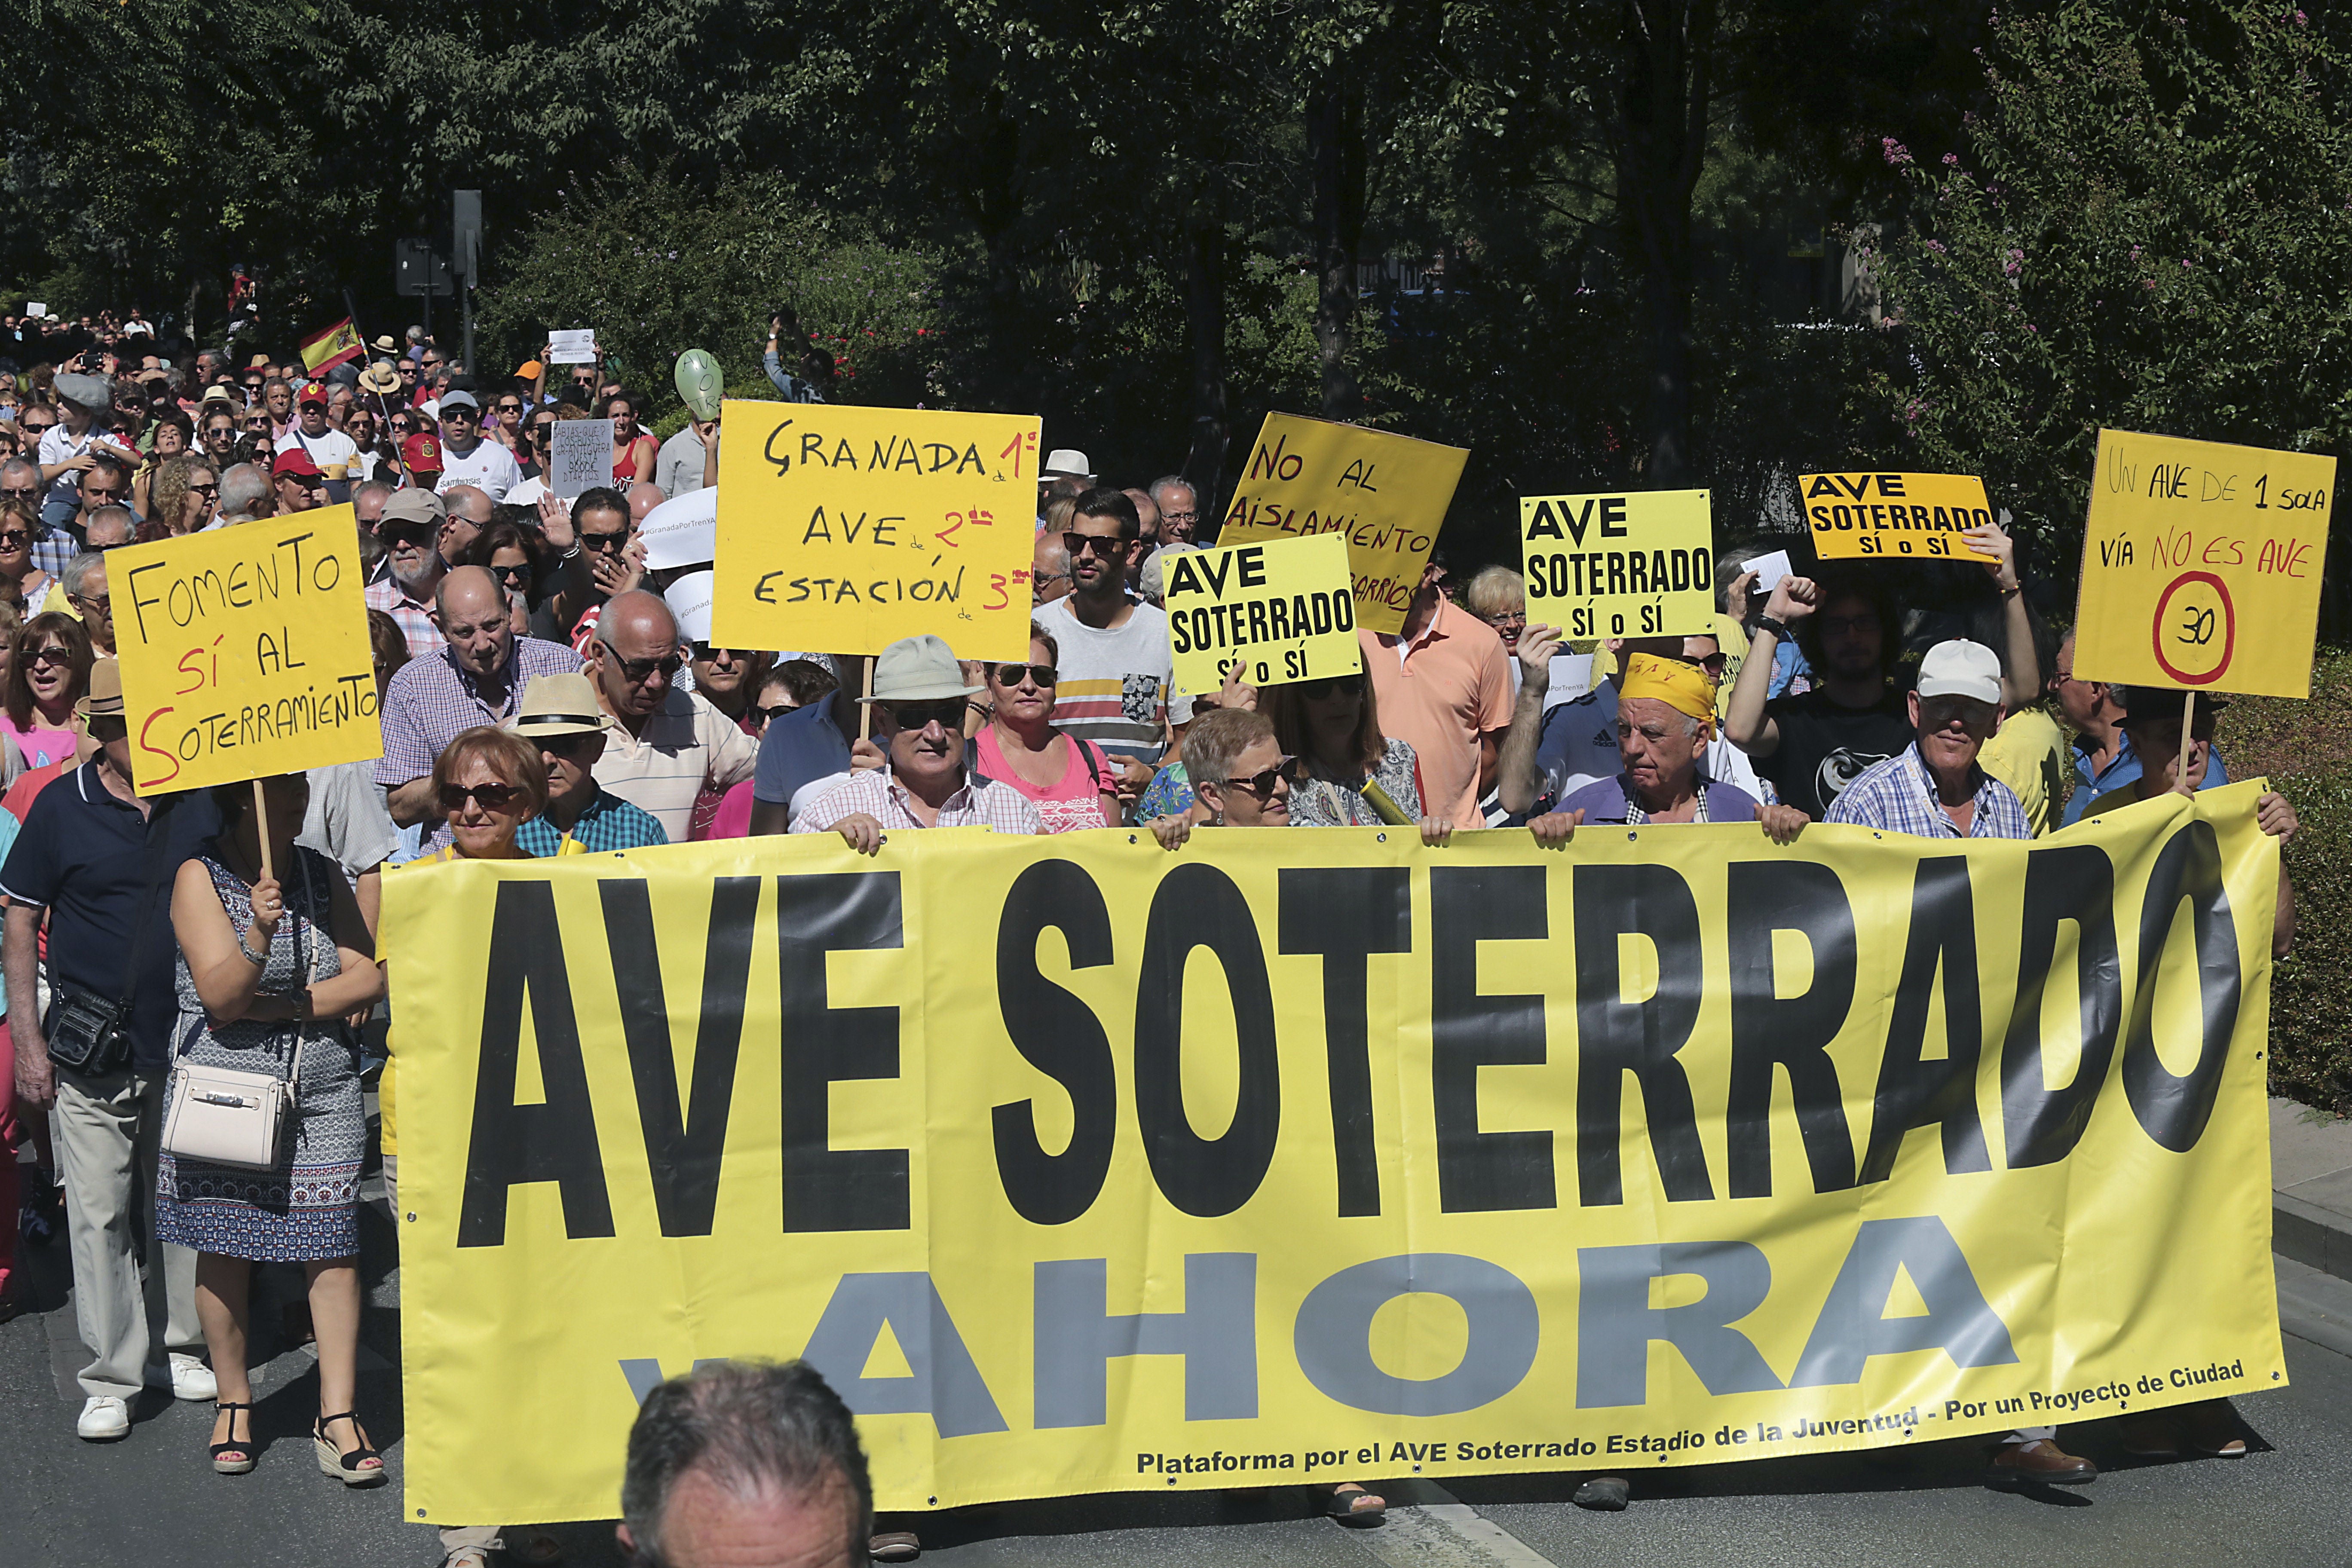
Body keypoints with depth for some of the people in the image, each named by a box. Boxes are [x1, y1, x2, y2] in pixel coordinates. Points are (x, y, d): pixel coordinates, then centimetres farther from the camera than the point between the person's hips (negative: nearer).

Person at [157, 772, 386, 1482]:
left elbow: (367, 978, 1)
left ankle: (337, 1413, 0)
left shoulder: (321, 873, 9)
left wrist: (282, 1008, -12)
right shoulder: (200, 878, -4)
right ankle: (233, 1403, 19)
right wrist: (260, 937, -32)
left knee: (332, 1245, -3)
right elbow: (221, 995, -14)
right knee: (224, 1247, 3)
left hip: (323, 1085, 3)